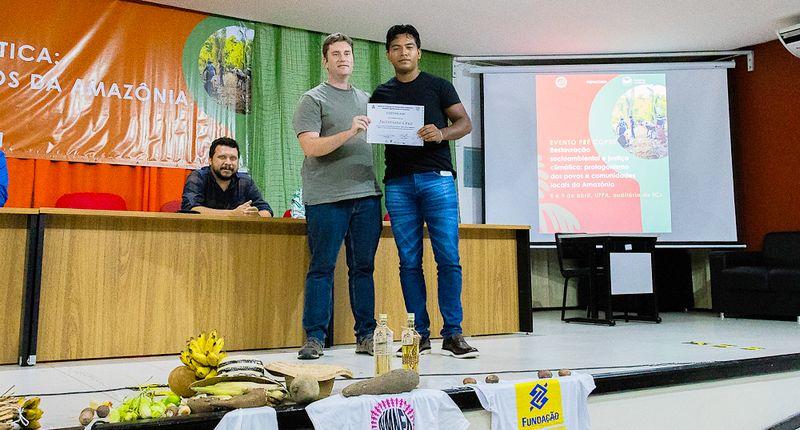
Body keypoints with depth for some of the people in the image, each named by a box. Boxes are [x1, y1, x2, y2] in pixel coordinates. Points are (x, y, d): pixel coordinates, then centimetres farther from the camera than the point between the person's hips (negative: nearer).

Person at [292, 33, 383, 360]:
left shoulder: (366, 99, 21)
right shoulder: (313, 99, 4)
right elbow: (310, 147, -9)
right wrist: (348, 133, -20)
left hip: (366, 194, 5)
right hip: (327, 197, -5)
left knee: (363, 268, 7)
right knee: (322, 267, -2)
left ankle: (366, 335, 13)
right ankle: (314, 337, 5)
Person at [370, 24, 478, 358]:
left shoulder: (438, 86, 10)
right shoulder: (381, 94, 17)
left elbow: (465, 123, 7)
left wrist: (441, 133, -13)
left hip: (436, 178, -2)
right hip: (398, 183, 3)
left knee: (448, 258, -7)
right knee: (409, 261, 2)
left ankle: (452, 334, 1)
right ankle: (420, 334, 10)